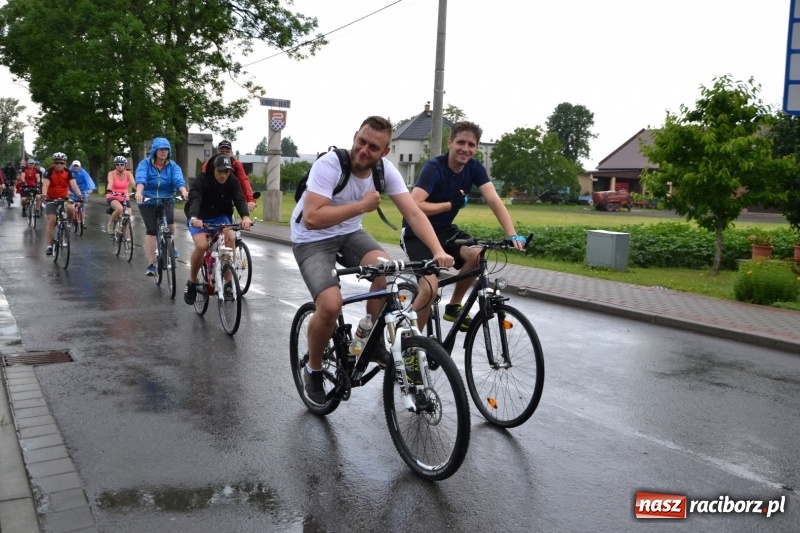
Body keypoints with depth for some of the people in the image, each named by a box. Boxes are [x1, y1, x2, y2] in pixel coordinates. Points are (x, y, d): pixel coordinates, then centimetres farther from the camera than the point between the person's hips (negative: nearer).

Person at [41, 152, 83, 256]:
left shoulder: (68, 172, -10)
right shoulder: (49, 172, -15)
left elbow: (74, 184, -22)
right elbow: (45, 184, -28)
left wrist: (79, 195, -40)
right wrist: (44, 195, -46)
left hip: (64, 198, 3)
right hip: (51, 199, -3)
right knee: (51, 221, -10)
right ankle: (49, 246, -5)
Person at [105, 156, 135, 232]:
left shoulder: (128, 174, -4)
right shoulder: (111, 173, -9)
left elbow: (133, 183, -21)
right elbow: (110, 183, -28)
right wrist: (109, 190, -50)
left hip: (124, 198, 3)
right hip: (112, 197, -3)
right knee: (119, 209, -34)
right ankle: (110, 224, -8)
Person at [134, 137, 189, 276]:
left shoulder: (173, 166, -4)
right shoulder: (145, 164, -8)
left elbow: (179, 180, -22)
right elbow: (140, 179, -25)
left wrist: (184, 192, -43)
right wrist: (139, 192, -46)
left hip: (166, 200, 1)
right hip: (148, 201, -1)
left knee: (169, 221, -27)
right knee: (151, 230, -8)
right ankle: (151, 264, 0)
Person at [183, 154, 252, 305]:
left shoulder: (232, 181, -12)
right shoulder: (202, 180, -22)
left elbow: (239, 198, -26)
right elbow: (194, 199, -37)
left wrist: (245, 216, -47)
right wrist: (194, 217, -58)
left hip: (220, 217, 3)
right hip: (199, 218, -3)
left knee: (230, 237, -28)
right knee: (201, 245, -28)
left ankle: (228, 281, -16)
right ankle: (192, 282, -4)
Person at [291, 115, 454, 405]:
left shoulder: (385, 170, -12)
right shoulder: (329, 164, -27)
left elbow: (413, 213, -17)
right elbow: (312, 218, -35)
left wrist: (438, 251, -31)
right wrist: (362, 206, -33)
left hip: (350, 234, 5)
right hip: (312, 240, -4)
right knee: (331, 305, -25)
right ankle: (313, 370, 4)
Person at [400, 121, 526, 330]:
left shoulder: (474, 167, -5)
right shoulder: (434, 167, -21)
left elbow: (493, 200, -16)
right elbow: (413, 206, -32)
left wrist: (512, 235, -28)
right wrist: (451, 204, -23)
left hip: (444, 230, 6)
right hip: (417, 231, -6)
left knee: (477, 256, -21)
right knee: (430, 288, -24)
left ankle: (453, 307, 4)